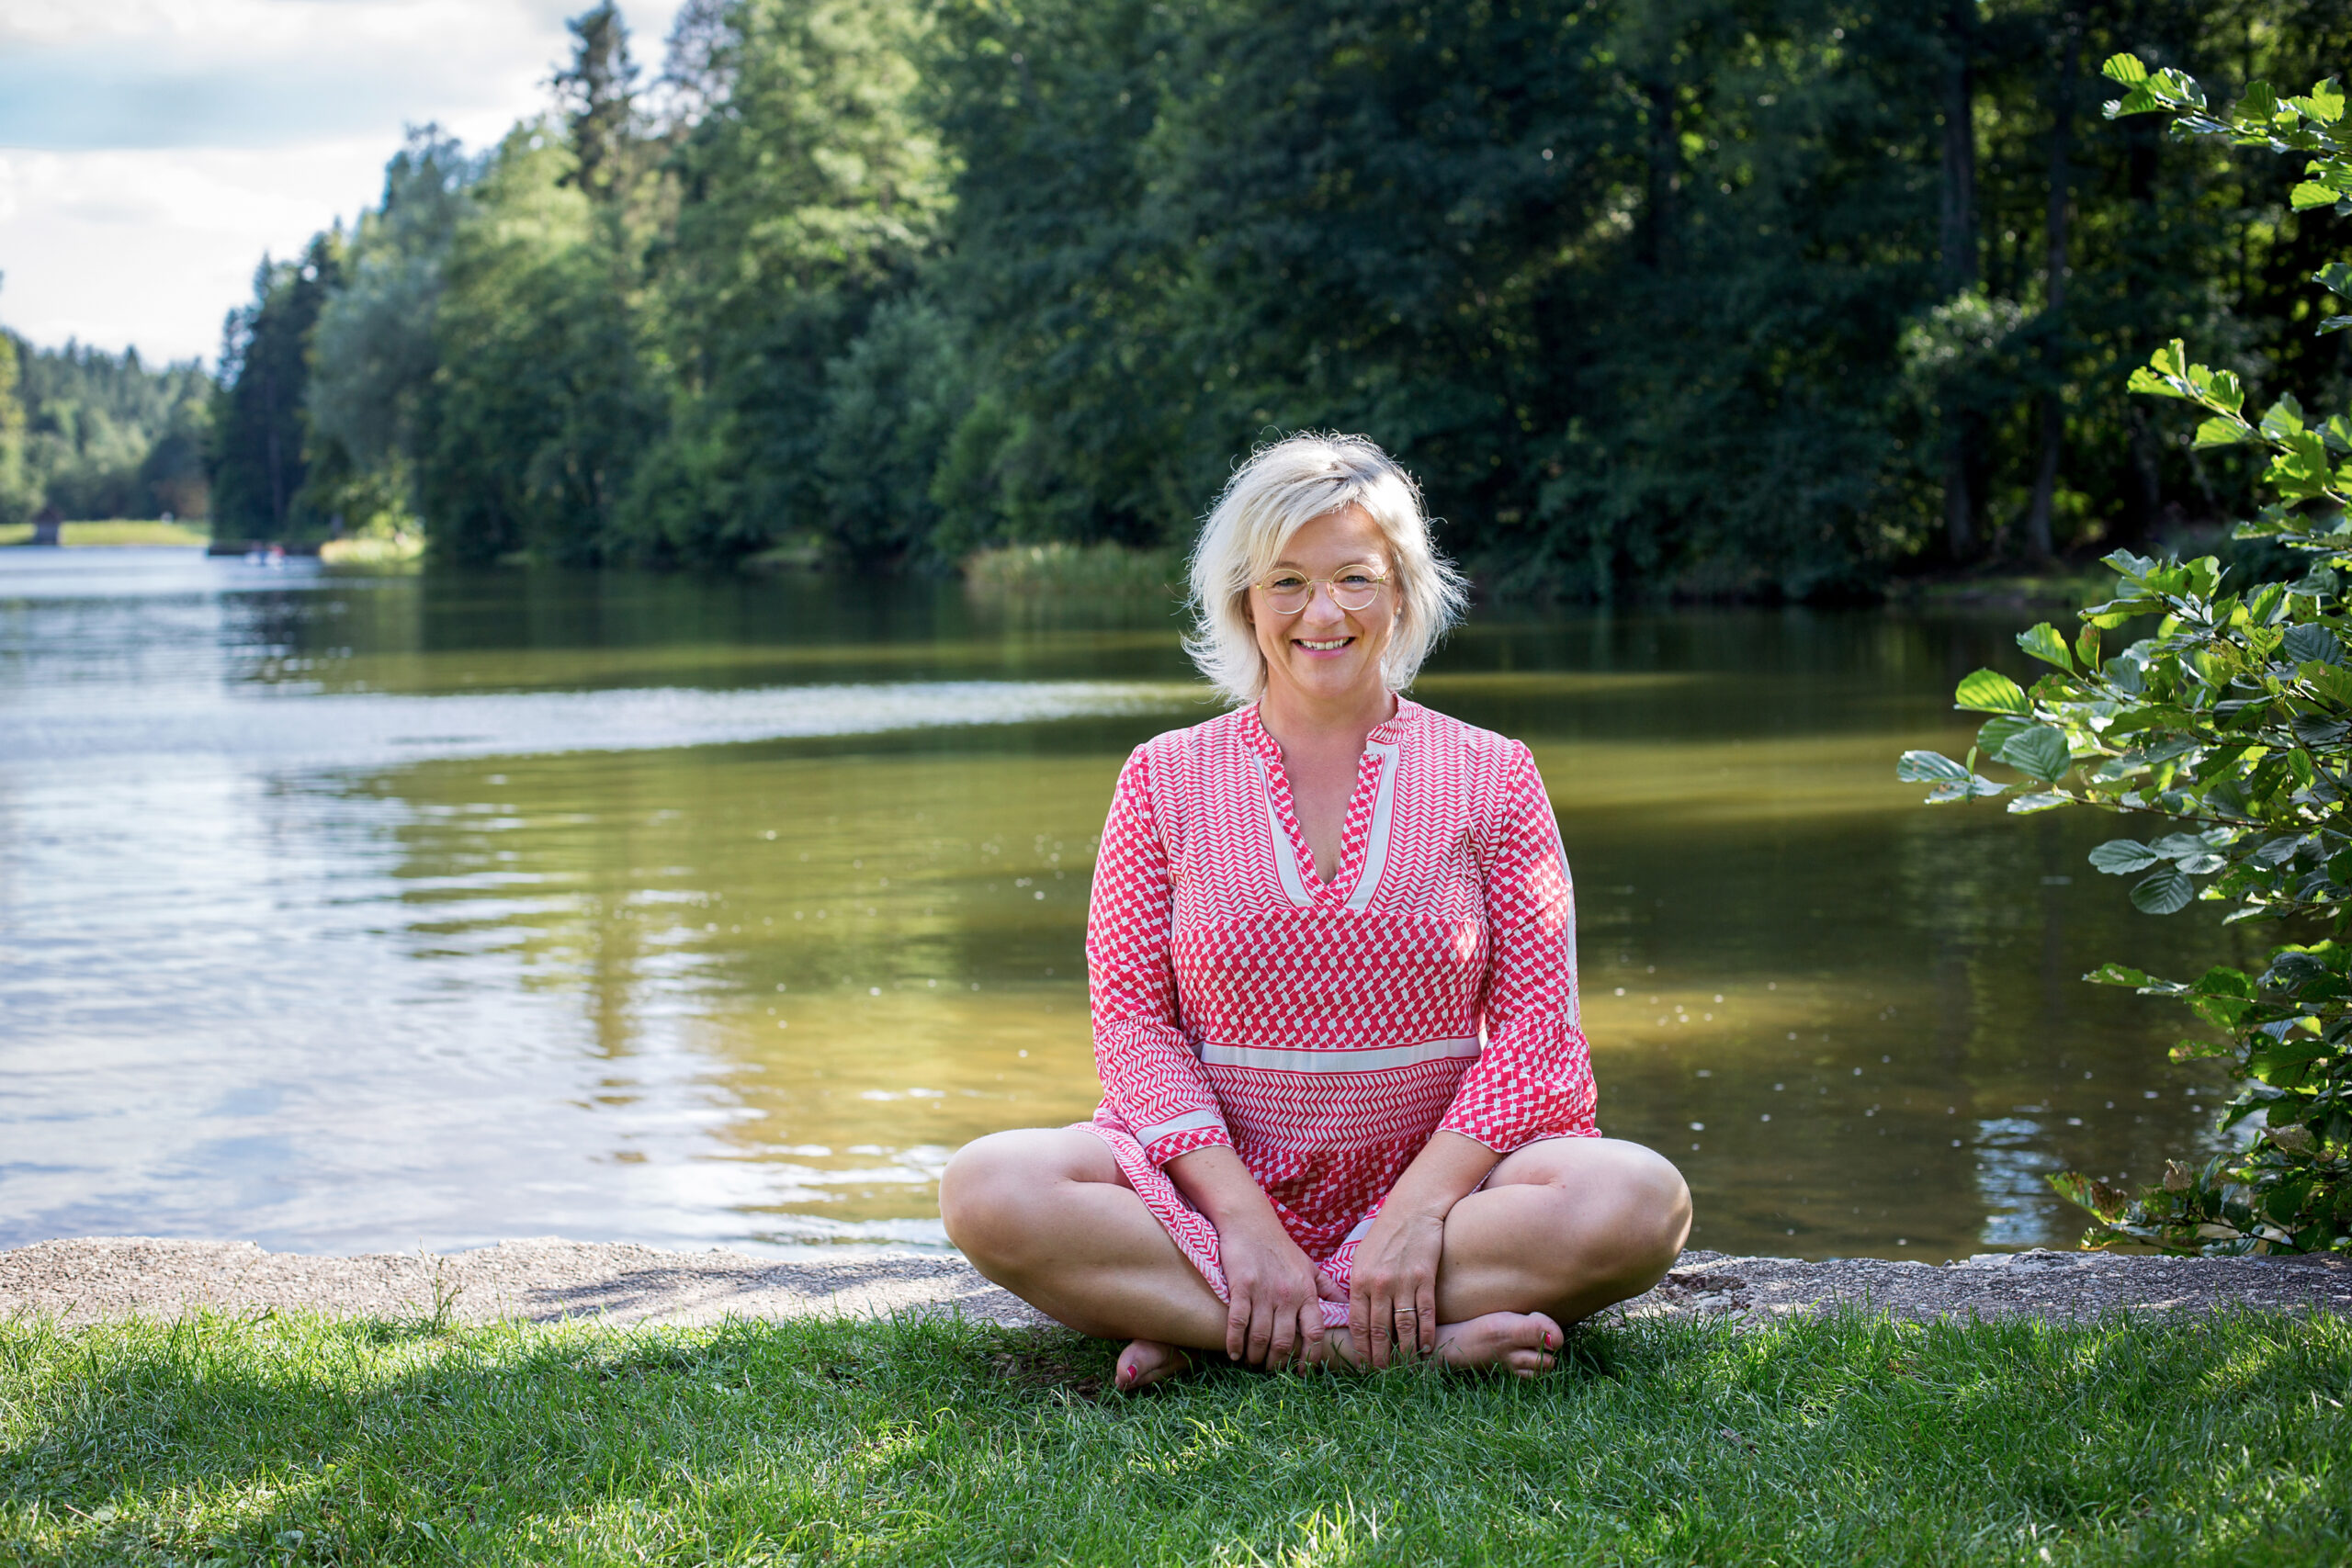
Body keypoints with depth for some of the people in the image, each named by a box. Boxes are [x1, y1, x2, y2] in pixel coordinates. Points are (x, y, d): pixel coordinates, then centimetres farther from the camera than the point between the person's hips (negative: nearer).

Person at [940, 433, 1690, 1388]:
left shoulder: (1490, 777, 5)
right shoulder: (1167, 781, 5)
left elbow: (1535, 1021, -1)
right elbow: (1133, 1020, -2)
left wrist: (1420, 1205, -17)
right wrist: (1243, 1219, -16)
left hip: (1434, 1176, 0)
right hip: (1213, 1181, 0)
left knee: (1641, 1201, -30)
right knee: (988, 1191, -28)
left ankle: (1204, 1329, -24)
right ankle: (1414, 1342, -27)